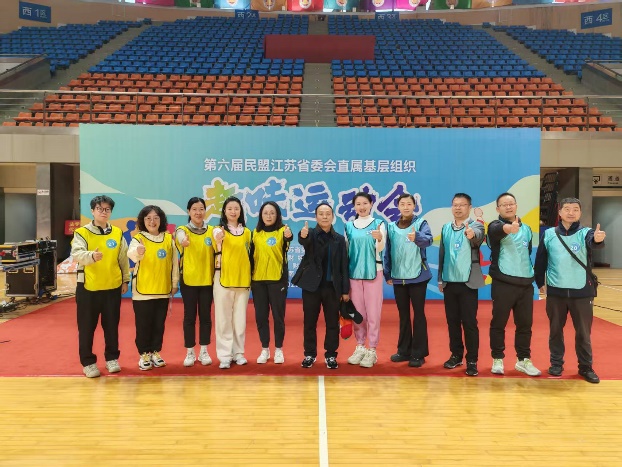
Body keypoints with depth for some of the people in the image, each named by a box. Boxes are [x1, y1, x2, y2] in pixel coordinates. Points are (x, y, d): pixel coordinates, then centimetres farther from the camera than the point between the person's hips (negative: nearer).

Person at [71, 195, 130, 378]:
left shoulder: (118, 233, 5)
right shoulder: (82, 233, -4)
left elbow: (124, 259, 10)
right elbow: (76, 254, -20)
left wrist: (125, 280, 10)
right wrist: (92, 255, -39)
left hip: (113, 287, 2)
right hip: (88, 287, -2)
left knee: (111, 325, 11)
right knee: (87, 327, 6)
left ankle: (112, 358, 26)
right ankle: (88, 362, 19)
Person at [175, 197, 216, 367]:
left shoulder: (212, 230, 3)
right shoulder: (182, 230, -4)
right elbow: (180, 238, -28)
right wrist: (183, 241, -52)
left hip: (207, 280, 2)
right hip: (188, 280, -2)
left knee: (205, 316, 8)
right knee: (189, 316, 5)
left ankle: (204, 351, 20)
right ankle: (190, 352, 17)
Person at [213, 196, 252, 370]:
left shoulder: (246, 232, 10)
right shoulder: (219, 230, -2)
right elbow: (218, 238, -25)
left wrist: (250, 277, 12)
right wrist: (219, 240, -49)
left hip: (242, 279, 3)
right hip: (223, 278, -3)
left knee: (240, 318, 8)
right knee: (224, 318, 0)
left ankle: (238, 352, 19)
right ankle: (225, 355, 7)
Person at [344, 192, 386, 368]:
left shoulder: (378, 224, 0)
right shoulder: (349, 226, 8)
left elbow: (380, 249, -12)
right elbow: (346, 250, 12)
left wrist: (379, 238, -34)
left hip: (373, 272, -3)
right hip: (354, 272, 3)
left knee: (373, 312, -1)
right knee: (357, 312, 10)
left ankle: (372, 350, 7)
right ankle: (360, 347, 21)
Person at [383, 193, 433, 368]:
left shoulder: (421, 222, -3)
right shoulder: (392, 227, 8)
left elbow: (428, 240, -22)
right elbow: (387, 251, 10)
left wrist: (416, 237, -43)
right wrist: (387, 273, 6)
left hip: (417, 276, -4)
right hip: (398, 277, 4)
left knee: (418, 314, 2)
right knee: (403, 314, 12)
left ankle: (418, 353, 10)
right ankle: (404, 350, 23)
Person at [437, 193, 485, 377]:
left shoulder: (476, 226, -4)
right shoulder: (445, 228, 9)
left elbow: (478, 238, -28)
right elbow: (442, 254, 11)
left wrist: (472, 235, -51)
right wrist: (440, 279, 11)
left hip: (468, 282, -4)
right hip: (449, 283, 4)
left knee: (469, 322, 0)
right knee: (452, 321, 11)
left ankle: (472, 360, 10)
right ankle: (456, 355, 24)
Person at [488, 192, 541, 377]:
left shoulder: (526, 228, 14)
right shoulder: (496, 225, -5)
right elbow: (497, 230, -31)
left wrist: (534, 274, 17)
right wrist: (507, 228, -54)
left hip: (526, 283, 5)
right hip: (503, 283, -5)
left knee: (525, 323, 10)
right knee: (499, 323, 2)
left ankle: (523, 360, 23)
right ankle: (498, 359, 15)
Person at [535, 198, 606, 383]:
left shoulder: (585, 233, -5)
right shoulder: (549, 234, -1)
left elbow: (592, 241, -30)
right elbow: (540, 260, 8)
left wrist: (597, 239, -53)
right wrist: (540, 282, 9)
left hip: (581, 292, -1)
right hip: (555, 292, 1)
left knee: (583, 332, 8)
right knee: (556, 330, 12)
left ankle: (586, 367, 23)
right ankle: (556, 363, 27)